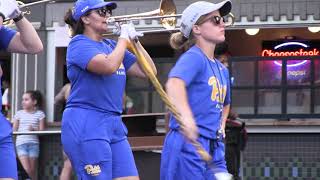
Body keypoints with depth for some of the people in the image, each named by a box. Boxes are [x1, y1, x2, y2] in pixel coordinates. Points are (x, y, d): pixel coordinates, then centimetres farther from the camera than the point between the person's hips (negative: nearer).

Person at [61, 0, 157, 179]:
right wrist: (124, 37, -11)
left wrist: (135, 40, 4)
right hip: (86, 124, -8)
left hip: (114, 124, 8)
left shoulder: (112, 45, 16)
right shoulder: (79, 44, -6)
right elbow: (109, 66, -25)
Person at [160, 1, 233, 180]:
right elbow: (174, 83, -32)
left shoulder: (222, 69, 17)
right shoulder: (194, 57, -9)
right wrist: (186, 116, -48)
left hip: (215, 149, 8)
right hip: (187, 145, -8)